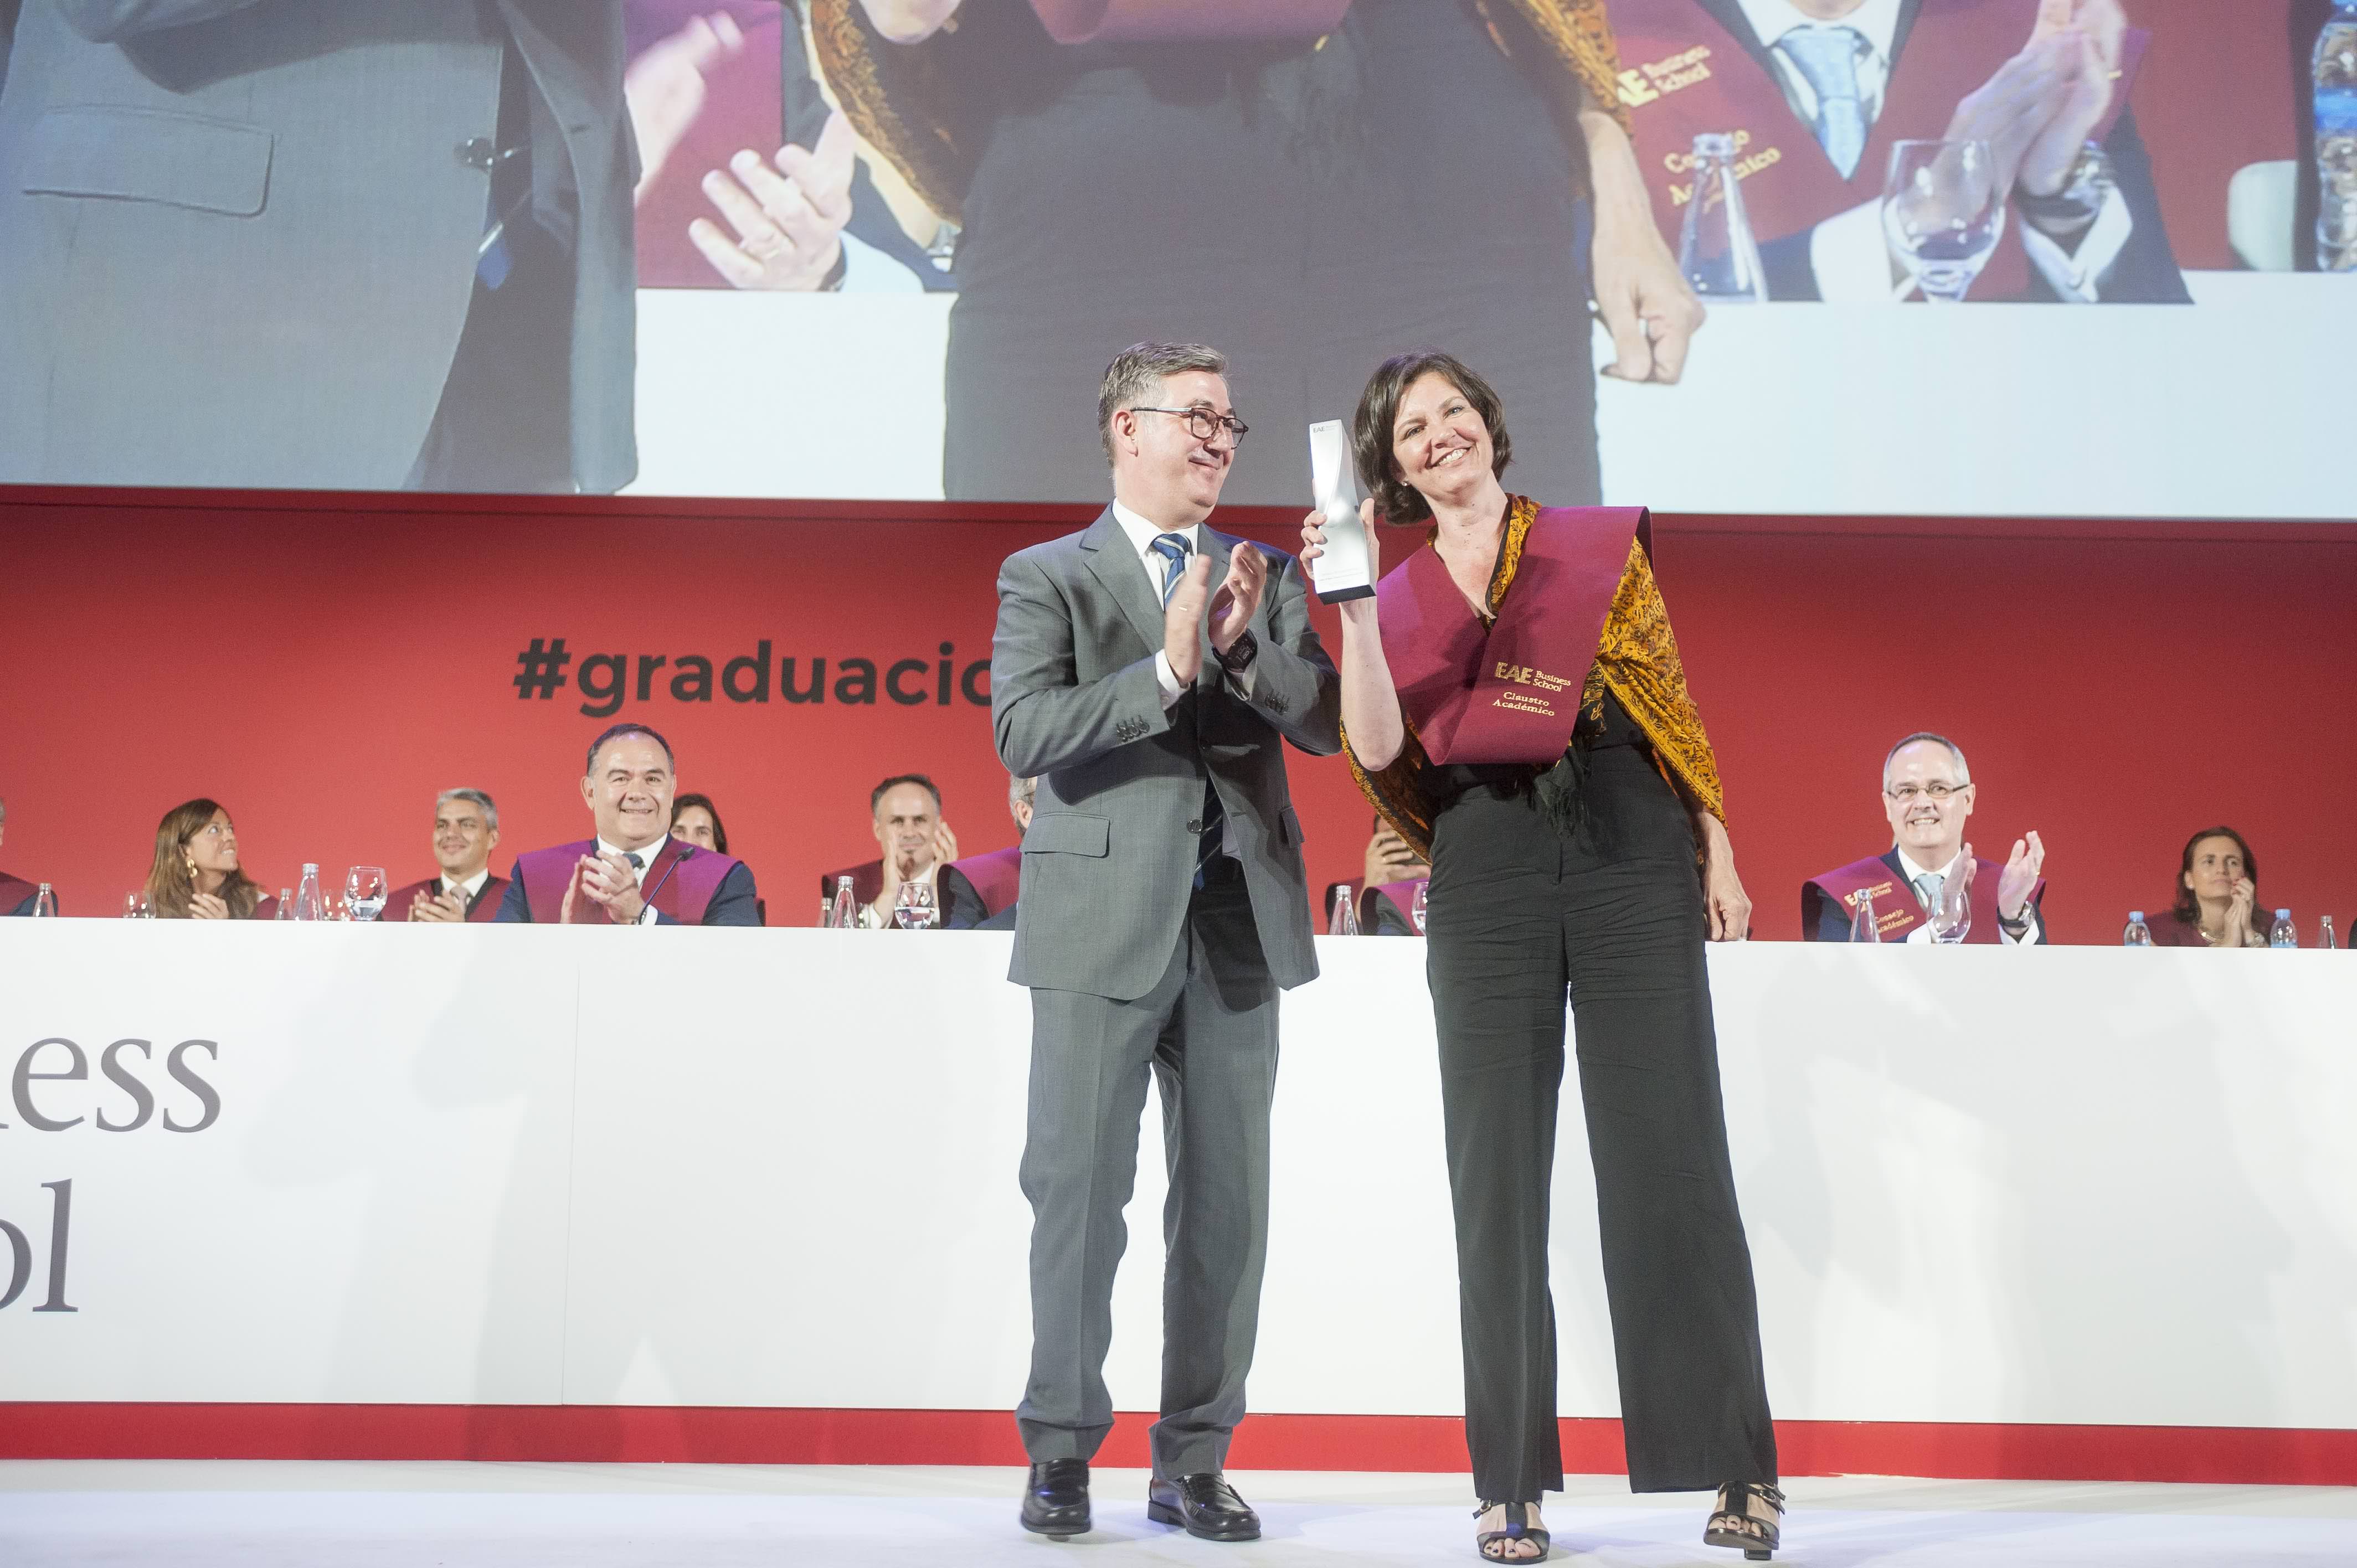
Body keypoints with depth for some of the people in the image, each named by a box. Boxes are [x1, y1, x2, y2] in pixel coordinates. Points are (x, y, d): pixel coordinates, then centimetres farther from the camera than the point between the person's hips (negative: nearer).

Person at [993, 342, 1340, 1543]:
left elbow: (1327, 725, 6)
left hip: (1239, 925, 4)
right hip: (1103, 923, -4)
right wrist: (1165, 670, -18)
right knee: (1079, 1187, 0)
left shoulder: (1264, 577, 16)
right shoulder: (1046, 578, 3)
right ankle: (1061, 1453, 14)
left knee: (1226, 1198, 5)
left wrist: (1247, 644, -11)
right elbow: (1023, 735, -11)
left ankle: (1193, 1461, 15)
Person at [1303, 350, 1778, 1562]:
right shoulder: (1399, 599, 12)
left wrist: (1718, 854, 4)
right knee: (1498, 1176, 2)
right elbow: (1379, 749, -3)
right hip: (1486, 879, 2)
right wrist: (1352, 607, -12)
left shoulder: (1598, 546, 10)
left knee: (1670, 1159, -3)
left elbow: (1670, 699, 9)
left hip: (1630, 855, -1)